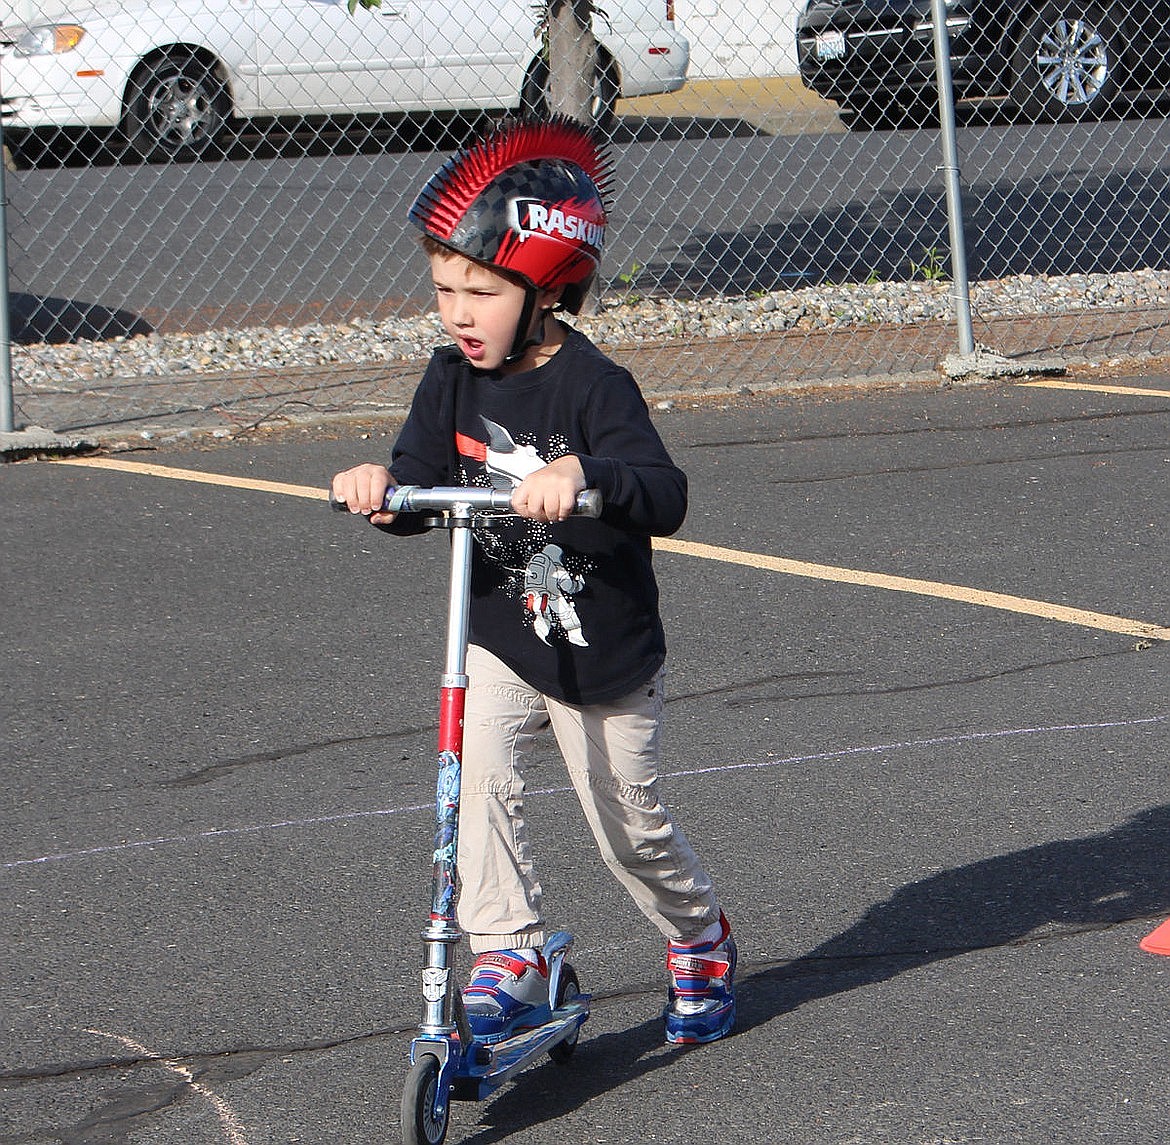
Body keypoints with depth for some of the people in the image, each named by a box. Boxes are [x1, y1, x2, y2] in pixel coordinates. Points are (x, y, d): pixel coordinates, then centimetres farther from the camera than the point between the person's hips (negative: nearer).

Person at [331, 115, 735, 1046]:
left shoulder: (593, 387, -21)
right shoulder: (452, 382, -3)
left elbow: (666, 498, -33)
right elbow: (423, 479, -6)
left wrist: (583, 473, -52)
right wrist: (383, 485, -30)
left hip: (604, 654, -4)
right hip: (500, 639, 4)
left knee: (630, 827, 10)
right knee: (480, 775, -21)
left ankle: (701, 936, 39)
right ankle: (510, 959, -12)